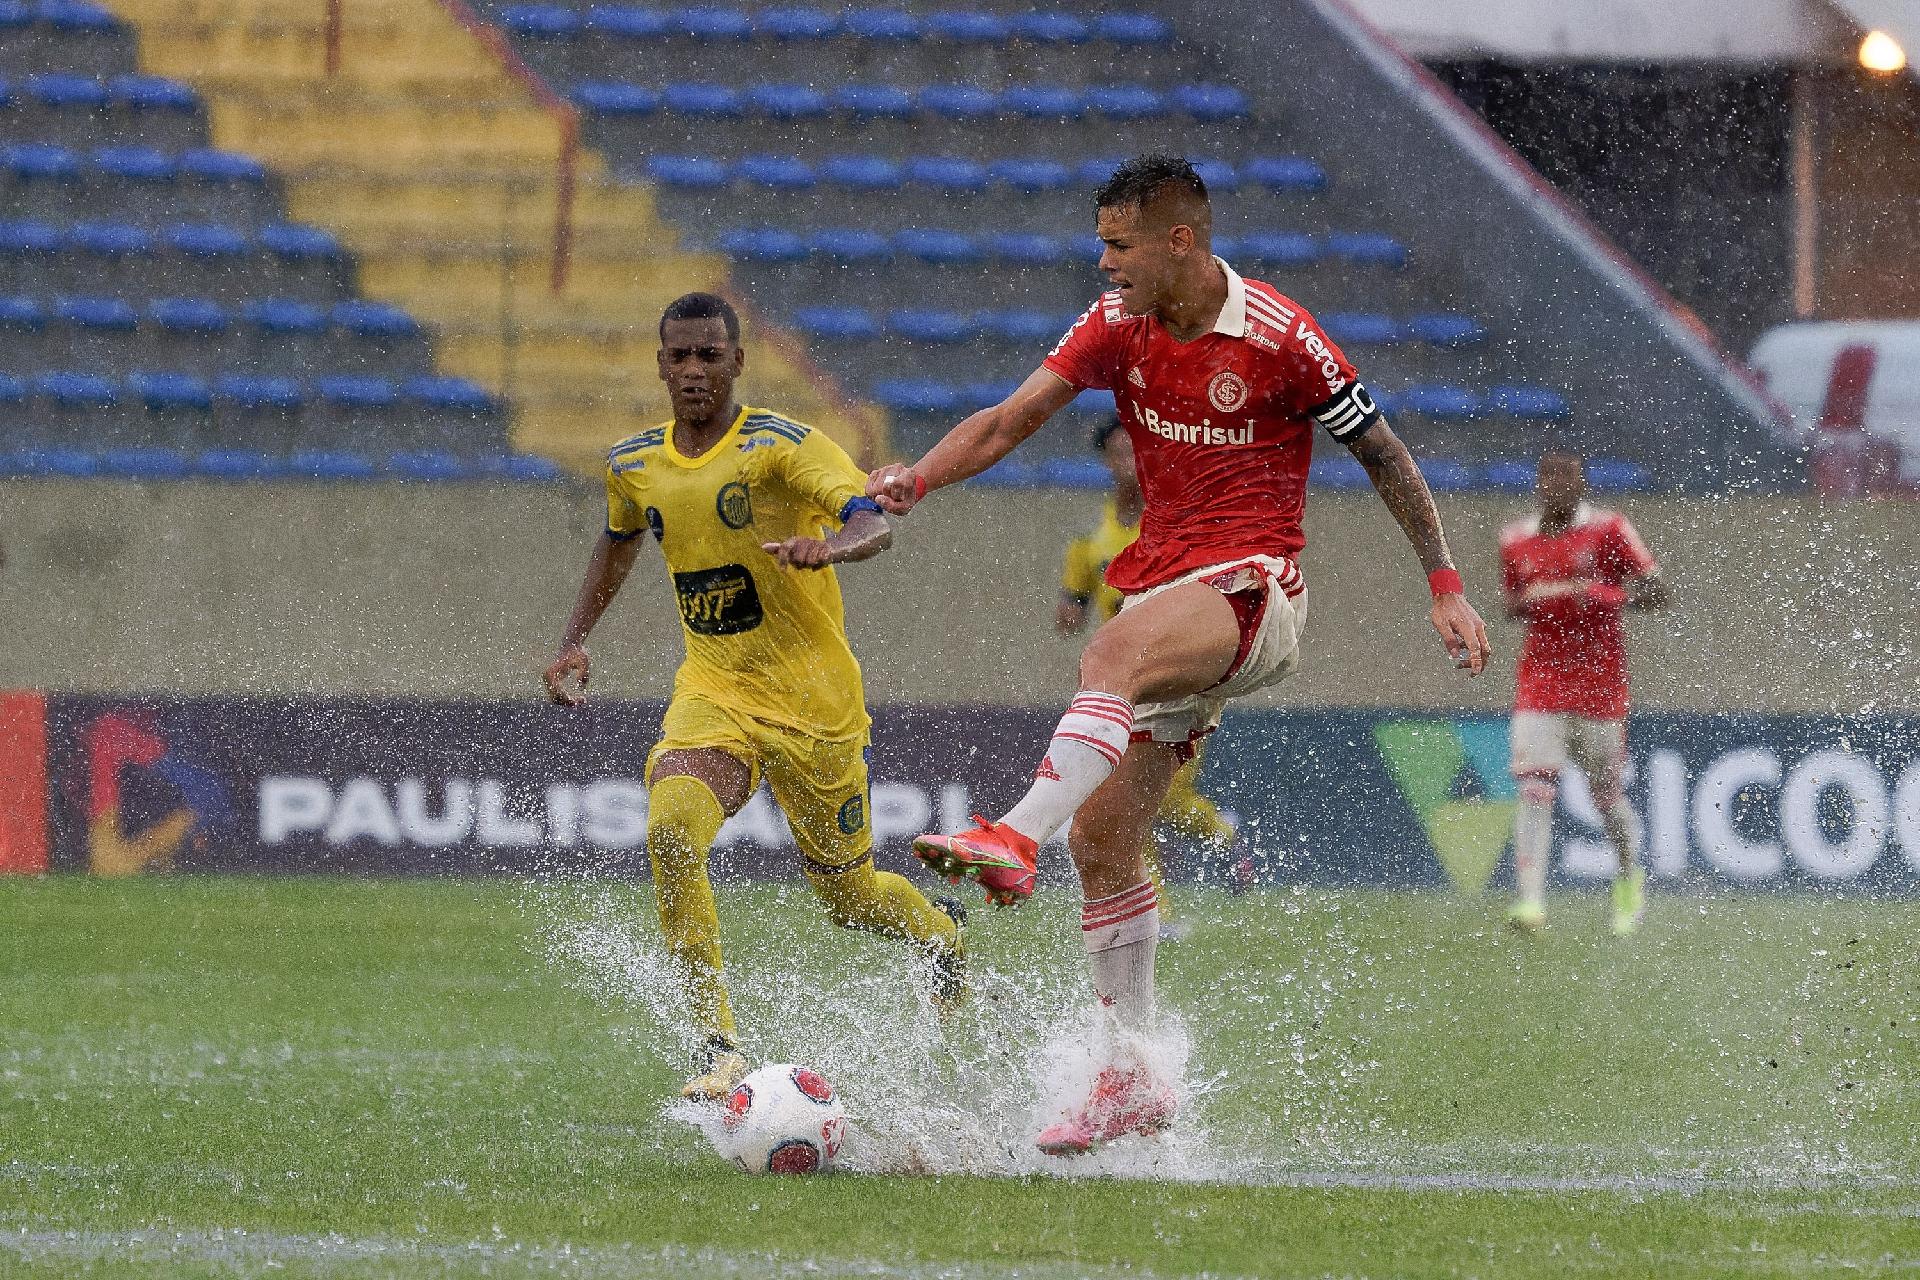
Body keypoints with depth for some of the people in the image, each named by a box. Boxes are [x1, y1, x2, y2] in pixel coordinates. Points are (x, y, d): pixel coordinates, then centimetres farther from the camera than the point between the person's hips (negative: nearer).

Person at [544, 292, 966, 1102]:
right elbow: (619, 542, 26)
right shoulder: (634, 465, 3)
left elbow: (875, 523, -29)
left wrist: (827, 546, -51)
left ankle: (941, 934, 47)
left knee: (849, 896, 9)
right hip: (712, 691, 3)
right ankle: (717, 1045, -21)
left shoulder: (781, 445, -15)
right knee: (672, 836, -27)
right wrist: (574, 642, 18)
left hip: (811, 699, -3)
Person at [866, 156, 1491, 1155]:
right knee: (1101, 836, 2)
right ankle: (1129, 1079, 9)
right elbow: (1012, 417, -3)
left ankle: (1015, 839, -53)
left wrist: (1445, 588, 1)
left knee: (1114, 652, -38)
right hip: (1162, 587, 7)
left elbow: (1382, 454, 0)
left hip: (1251, 588, -7)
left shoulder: (1279, 338, -10)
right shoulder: (1118, 323, 4)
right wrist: (920, 477, -22)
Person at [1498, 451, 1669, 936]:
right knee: (1534, 787, -14)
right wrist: (1522, 603, -4)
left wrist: (1602, 595, -24)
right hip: (1540, 677, 2)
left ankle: (1630, 876, 36)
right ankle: (1530, 900, -20)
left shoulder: (1607, 530, -6)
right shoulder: (1517, 541, 7)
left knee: (1604, 793, 8)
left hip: (1600, 678, -2)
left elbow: (1658, 595, -8)